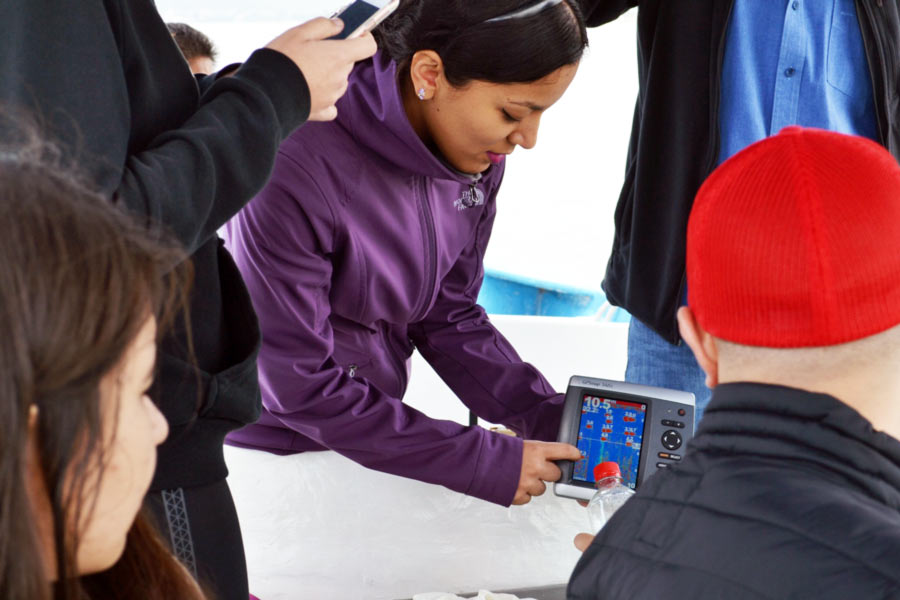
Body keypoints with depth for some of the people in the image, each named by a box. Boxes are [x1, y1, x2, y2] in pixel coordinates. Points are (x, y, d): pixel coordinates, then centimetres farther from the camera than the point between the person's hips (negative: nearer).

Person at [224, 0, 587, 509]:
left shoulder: (478, 159, -8)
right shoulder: (293, 169, -29)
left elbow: (450, 316, 2)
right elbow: (298, 387, -24)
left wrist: (551, 417, -10)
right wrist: (484, 463, -22)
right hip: (268, 449, -5)